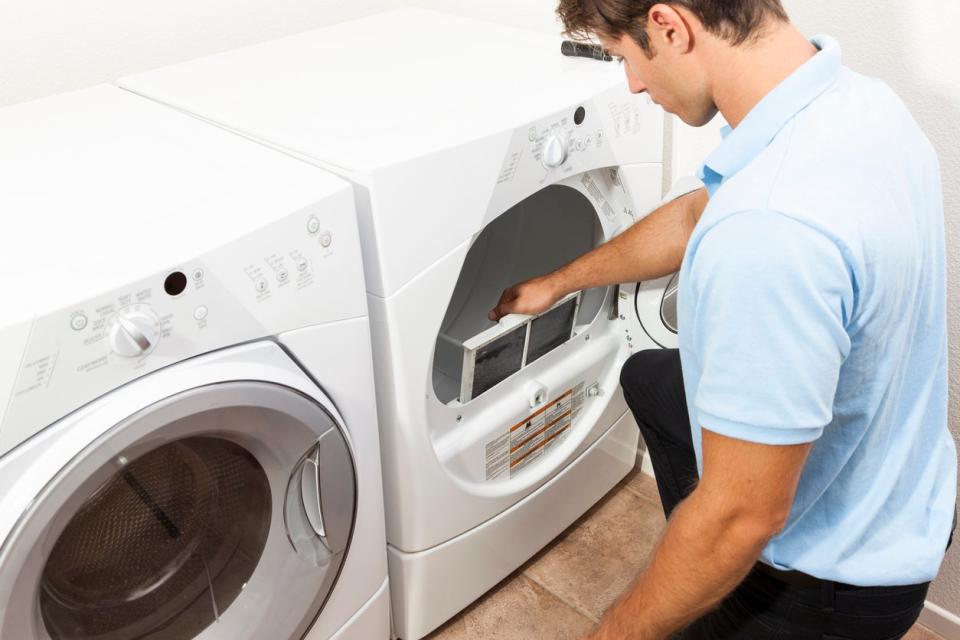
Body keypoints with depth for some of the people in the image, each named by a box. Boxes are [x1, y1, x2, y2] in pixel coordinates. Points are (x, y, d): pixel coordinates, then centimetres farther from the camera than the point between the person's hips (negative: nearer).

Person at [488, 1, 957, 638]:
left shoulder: (771, 232, -41)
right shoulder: (855, 96, -8)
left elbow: (743, 518, -32)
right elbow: (695, 217, 9)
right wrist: (557, 282, 23)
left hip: (835, 586, -8)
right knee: (649, 377, 26)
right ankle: (697, 557, 41)